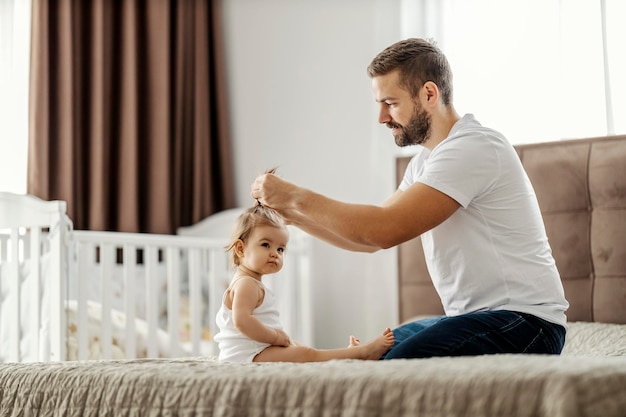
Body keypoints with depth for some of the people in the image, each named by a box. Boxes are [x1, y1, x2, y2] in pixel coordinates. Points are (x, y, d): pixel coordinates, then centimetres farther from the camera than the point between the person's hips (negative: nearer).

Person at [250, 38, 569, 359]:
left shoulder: (472, 148, -16)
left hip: (524, 322, -10)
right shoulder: (424, 162, 17)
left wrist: (297, 197, -16)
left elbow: (386, 230, -24)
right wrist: (292, 214, 5)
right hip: (474, 317, 10)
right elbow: (370, 238, 17)